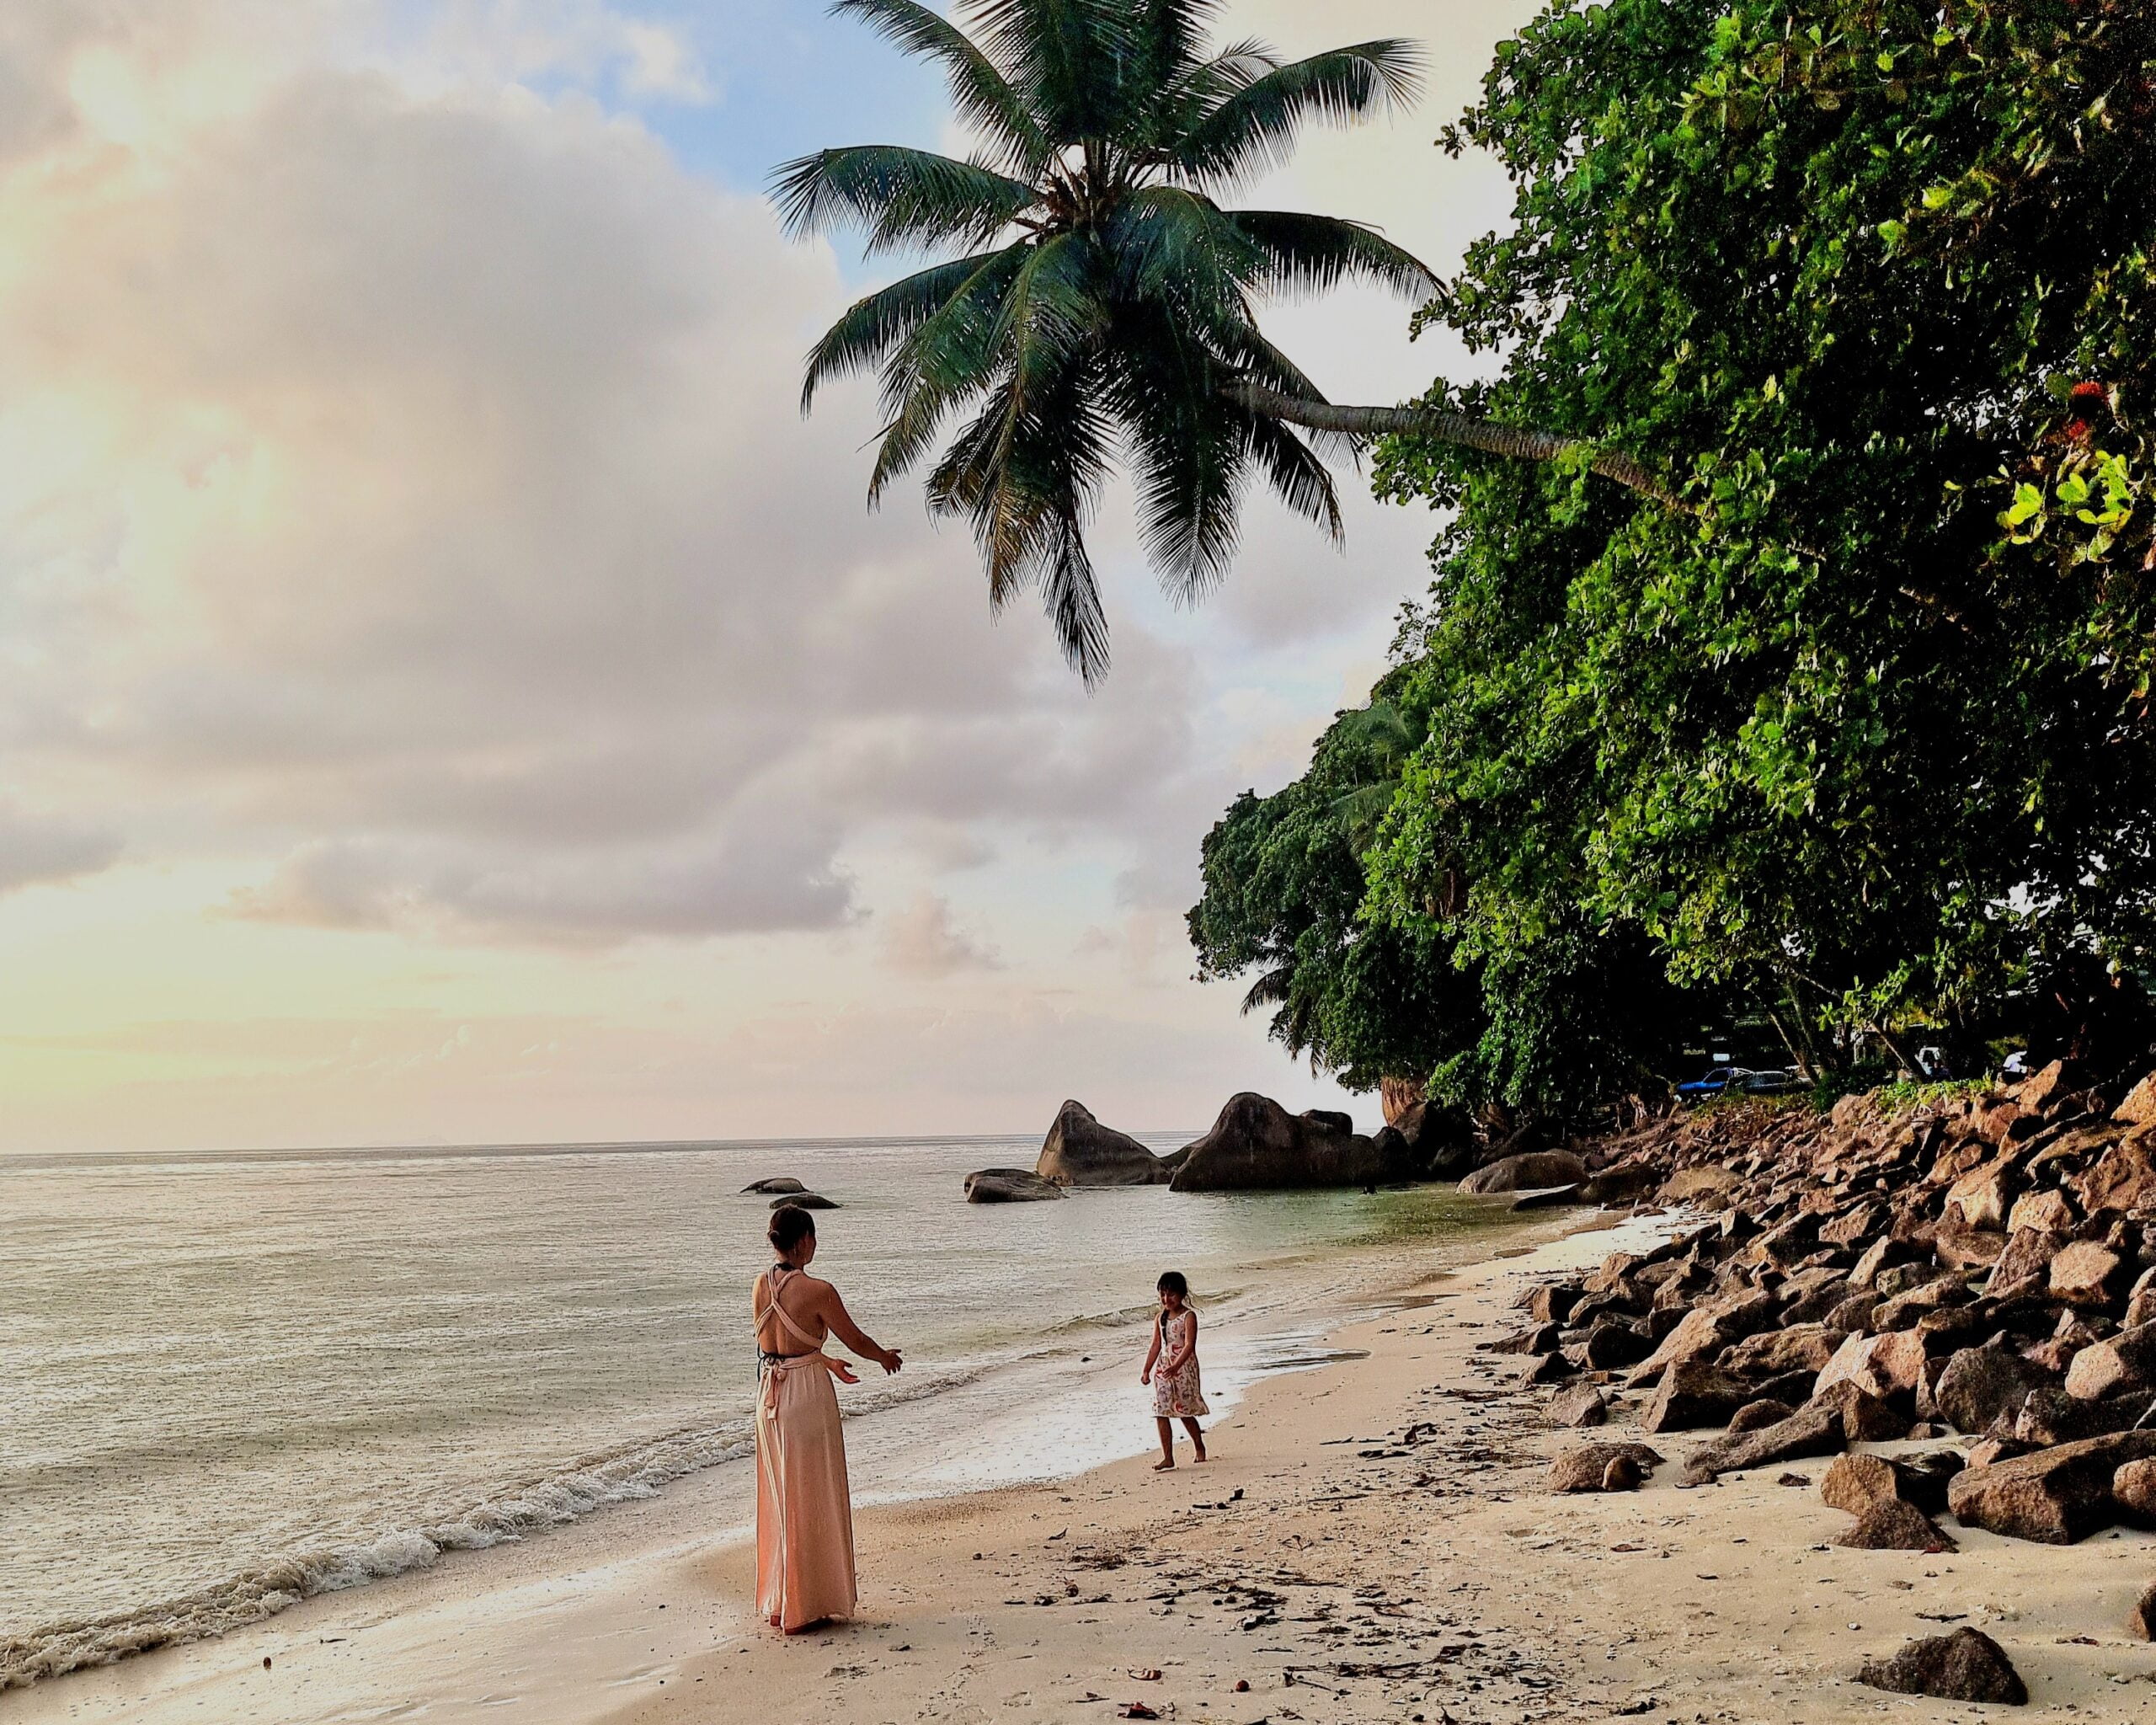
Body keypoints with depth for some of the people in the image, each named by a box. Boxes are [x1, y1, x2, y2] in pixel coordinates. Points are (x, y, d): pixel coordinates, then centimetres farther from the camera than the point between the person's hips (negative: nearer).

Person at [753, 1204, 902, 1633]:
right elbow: (856, 1341, -5)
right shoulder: (817, 1291, -17)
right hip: (808, 1393, -7)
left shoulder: (762, 1285, 3)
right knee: (809, 1501, 5)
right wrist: (885, 1357, 16)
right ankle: (803, 1607, 13)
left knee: (778, 1499, 17)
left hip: (769, 1393, 7)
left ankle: (776, 1603, 26)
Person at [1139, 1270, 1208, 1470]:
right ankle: (1167, 1457, -2)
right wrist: (1146, 1370, 7)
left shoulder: (1188, 1316, -10)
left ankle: (1199, 1446, 30)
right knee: (1161, 1412, -4)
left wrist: (1175, 1366, -31)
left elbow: (1189, 1345, -19)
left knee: (1186, 1411, 5)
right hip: (1162, 1369, 5)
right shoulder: (1160, 1318, 8)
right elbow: (1156, 1345, 13)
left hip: (1184, 1368, -5)